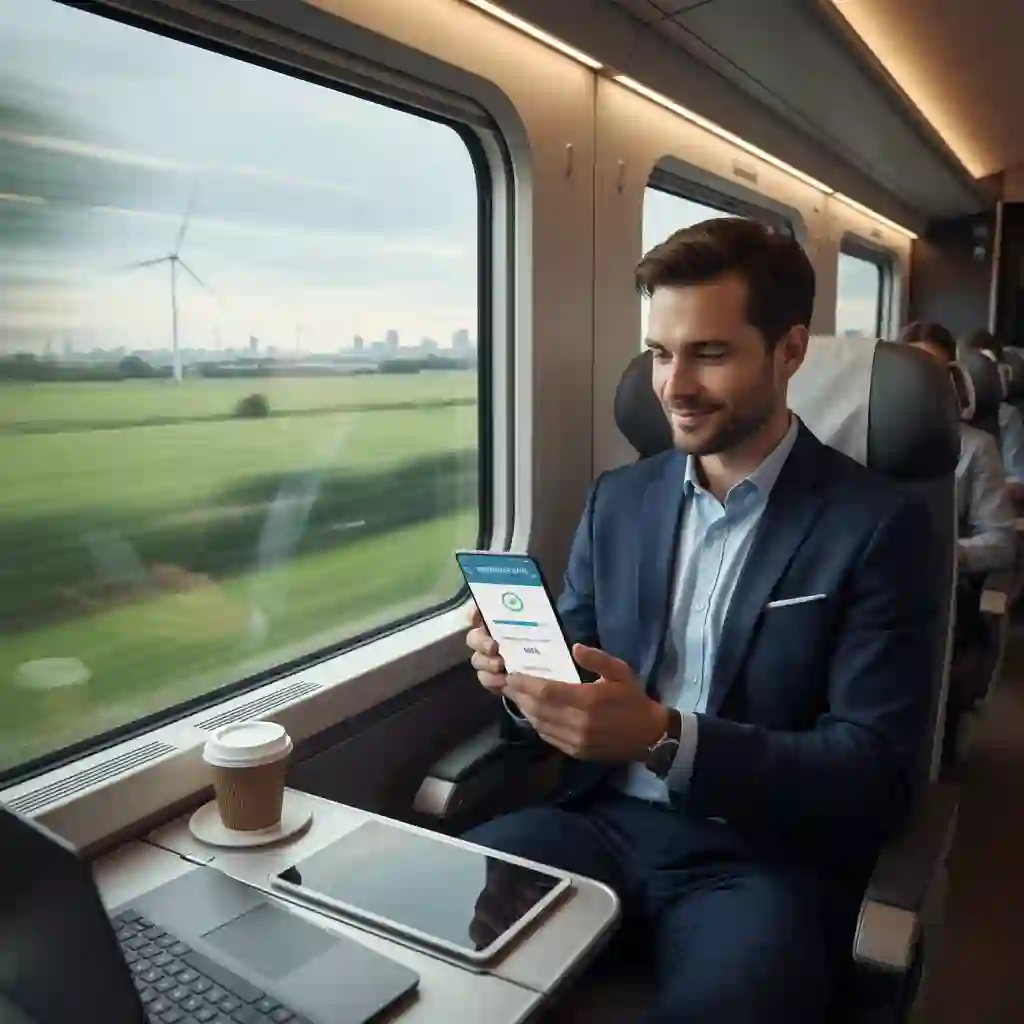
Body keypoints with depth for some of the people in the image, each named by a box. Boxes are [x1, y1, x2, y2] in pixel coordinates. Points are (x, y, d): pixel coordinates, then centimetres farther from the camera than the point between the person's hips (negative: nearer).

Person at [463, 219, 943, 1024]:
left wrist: (664, 736, -26)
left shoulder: (880, 525, -6)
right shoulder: (618, 499, 8)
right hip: (607, 821, 4)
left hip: (763, 858, -3)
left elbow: (877, 779, -11)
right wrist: (527, 676, -13)